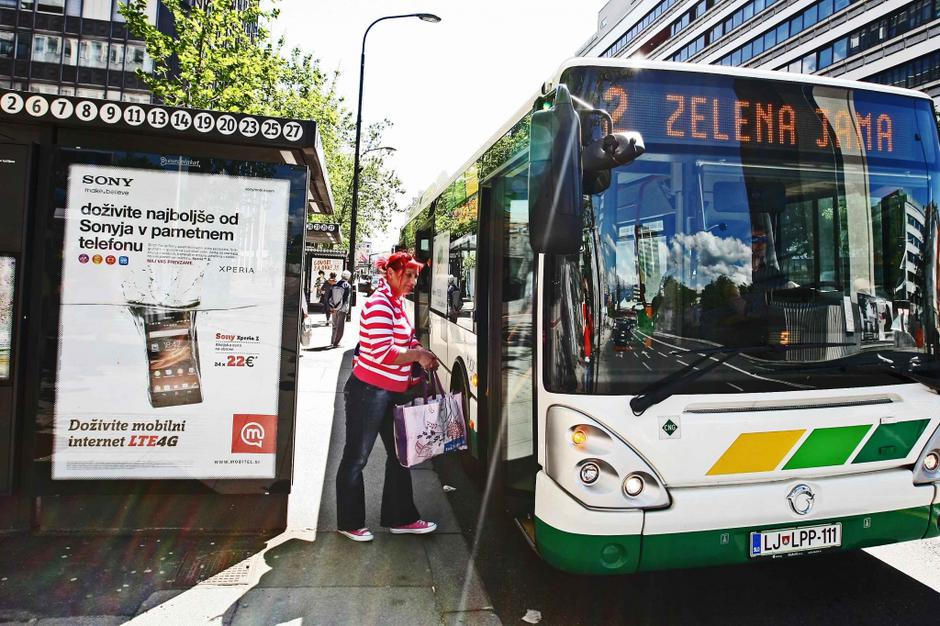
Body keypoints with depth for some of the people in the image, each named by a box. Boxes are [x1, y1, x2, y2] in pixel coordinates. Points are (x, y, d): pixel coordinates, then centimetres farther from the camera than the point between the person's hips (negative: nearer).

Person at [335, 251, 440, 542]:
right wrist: (417, 355, -15)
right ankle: (349, 523, 22)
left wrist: (419, 350, 4)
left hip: (392, 394, 10)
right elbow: (383, 354, -25)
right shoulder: (379, 304, -18)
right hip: (369, 392, -10)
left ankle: (400, 518, 29)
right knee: (356, 458, 7)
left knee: (399, 454, 16)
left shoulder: (397, 303, 11)